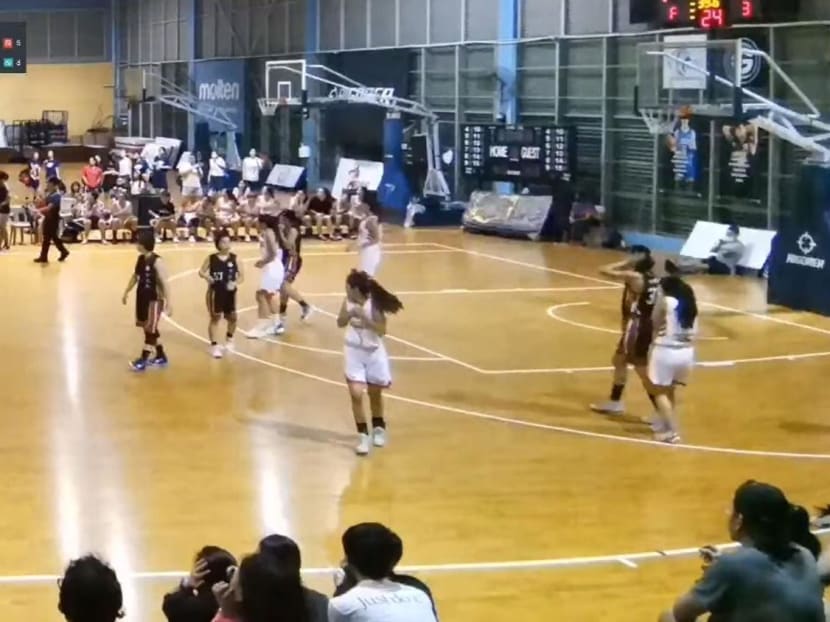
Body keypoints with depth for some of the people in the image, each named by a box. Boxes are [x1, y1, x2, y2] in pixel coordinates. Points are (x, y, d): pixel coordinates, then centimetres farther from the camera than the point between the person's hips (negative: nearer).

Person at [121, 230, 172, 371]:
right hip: (142, 297, 9)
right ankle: (161, 357, 28)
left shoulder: (157, 261, -19)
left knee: (150, 330, -4)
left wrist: (168, 303, -22)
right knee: (150, 329, 16)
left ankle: (143, 360, -1)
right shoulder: (140, 259, 4)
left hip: (154, 299, -9)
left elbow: (164, 283, -20)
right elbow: (135, 276, 20)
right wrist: (126, 292, 22)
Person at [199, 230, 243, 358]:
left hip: (230, 293, 2)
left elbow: (242, 276, -3)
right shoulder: (211, 258, -6)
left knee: (232, 318, 9)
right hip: (215, 292, -2)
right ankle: (214, 345, 7)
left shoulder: (235, 259, -4)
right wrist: (207, 277, -19)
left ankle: (229, 339, 37)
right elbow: (201, 271, 3)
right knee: (215, 318, 1)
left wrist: (235, 283, -22)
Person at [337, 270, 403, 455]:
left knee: (375, 393, 16)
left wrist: (364, 317, -33)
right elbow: (340, 323, 3)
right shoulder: (348, 302, -9)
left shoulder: (374, 303, -20)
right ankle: (363, 435, 1)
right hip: (354, 352, 2)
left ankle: (378, 428, 41)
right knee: (356, 394, -10)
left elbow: (382, 330, -24)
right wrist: (349, 313, -17)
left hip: (374, 353, -2)